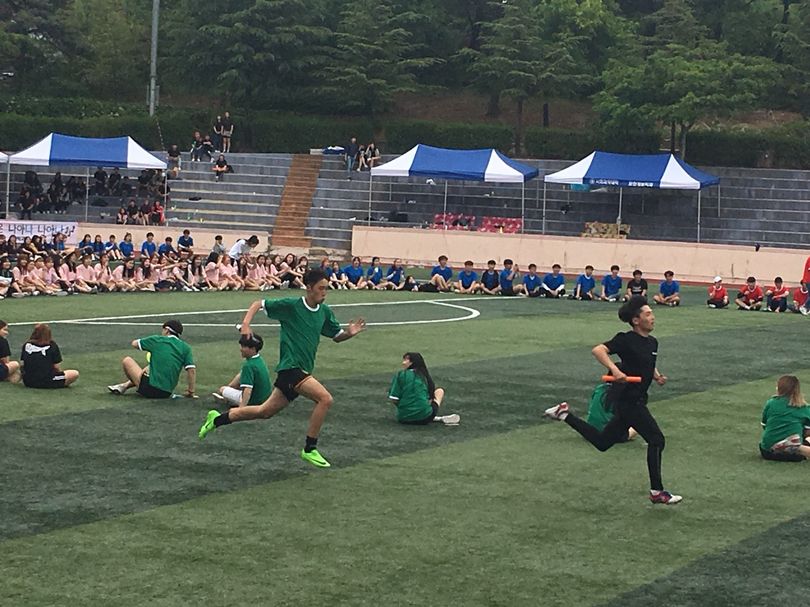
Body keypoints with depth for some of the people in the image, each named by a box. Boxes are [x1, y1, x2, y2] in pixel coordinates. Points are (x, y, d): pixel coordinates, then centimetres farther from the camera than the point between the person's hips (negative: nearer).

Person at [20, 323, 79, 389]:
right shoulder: (52, 346, -8)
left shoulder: (27, 345, 2)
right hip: (47, 383, -4)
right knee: (75, 374, 3)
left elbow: (21, 364, 3)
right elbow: (56, 367, -7)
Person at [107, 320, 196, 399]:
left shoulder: (157, 340, -4)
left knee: (127, 360, 14)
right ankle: (125, 385, 37)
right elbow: (192, 370, -6)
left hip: (150, 390, -5)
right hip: (167, 393, 5)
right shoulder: (185, 347, 1)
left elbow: (134, 343, 10)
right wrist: (191, 391, 3)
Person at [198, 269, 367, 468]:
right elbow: (258, 304, -2)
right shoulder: (291, 305, -10)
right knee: (325, 398, -23)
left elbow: (337, 336, 16)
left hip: (303, 370, 7)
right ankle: (309, 449, -11)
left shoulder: (325, 311, 7)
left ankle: (217, 419, 32)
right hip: (290, 367, -7)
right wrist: (245, 324, -17)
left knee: (265, 411, 16)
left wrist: (350, 332, -6)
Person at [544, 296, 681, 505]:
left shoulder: (652, 343, 11)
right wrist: (614, 370, -39)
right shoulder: (626, 340, -15)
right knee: (656, 440, -9)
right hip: (626, 399, -9)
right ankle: (657, 492, 0)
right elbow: (598, 350, -26)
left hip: (636, 400, 9)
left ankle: (564, 414, 28)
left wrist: (657, 376, 9)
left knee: (602, 442, 18)